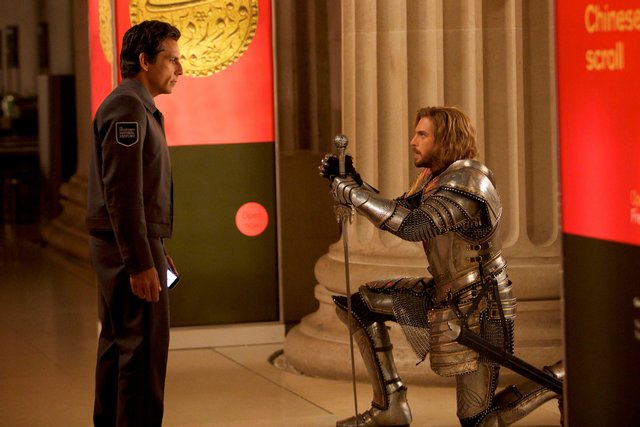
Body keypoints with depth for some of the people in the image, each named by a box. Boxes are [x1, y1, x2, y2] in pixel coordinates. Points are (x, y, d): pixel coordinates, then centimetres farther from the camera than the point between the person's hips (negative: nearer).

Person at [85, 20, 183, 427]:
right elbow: (122, 194, -22)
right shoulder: (128, 108, -15)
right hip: (132, 246, -11)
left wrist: (156, 250, 22)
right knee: (144, 349, -9)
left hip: (119, 249, 11)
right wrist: (141, 262, -24)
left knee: (118, 343, 15)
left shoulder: (136, 107, 18)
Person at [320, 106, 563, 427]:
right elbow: (398, 212, 10)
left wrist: (351, 193, -32)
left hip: (476, 308, -9)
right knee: (358, 302, 8)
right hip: (446, 296, 9)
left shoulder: (467, 181, -25)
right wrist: (353, 182, -3)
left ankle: (562, 377, 10)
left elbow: (413, 226, -37)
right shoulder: (435, 176, 5)